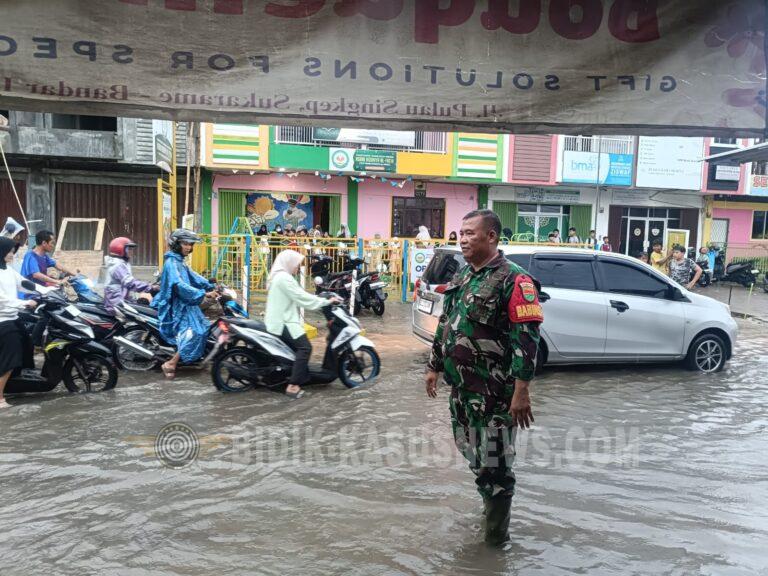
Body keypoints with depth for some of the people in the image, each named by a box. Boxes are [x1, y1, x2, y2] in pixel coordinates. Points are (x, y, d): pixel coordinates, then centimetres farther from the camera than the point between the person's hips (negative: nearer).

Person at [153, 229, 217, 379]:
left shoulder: (179, 262, 16)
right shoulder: (171, 263, -16)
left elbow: (193, 277, 13)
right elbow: (179, 285, -29)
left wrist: (212, 287, 0)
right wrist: (204, 294, -35)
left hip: (184, 304, 10)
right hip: (177, 306, -10)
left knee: (202, 327, 15)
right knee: (195, 333, -20)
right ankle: (170, 364, -15)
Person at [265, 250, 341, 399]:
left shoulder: (277, 276, 19)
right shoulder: (284, 278, -16)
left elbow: (297, 297, 21)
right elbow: (302, 297, -19)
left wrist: (322, 301, 17)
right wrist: (326, 302, -13)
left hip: (279, 321, 11)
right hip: (283, 322, -11)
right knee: (304, 347, -19)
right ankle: (293, 386, -23)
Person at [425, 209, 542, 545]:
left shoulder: (512, 280, -14)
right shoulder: (461, 277, 11)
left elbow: (527, 338, -20)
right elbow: (445, 324, 20)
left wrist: (521, 391, -24)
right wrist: (435, 367, 21)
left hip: (494, 391, -8)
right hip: (460, 386, 8)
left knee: (494, 460, 2)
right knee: (470, 451, 19)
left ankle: (496, 532, 21)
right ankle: (491, 503, 42)